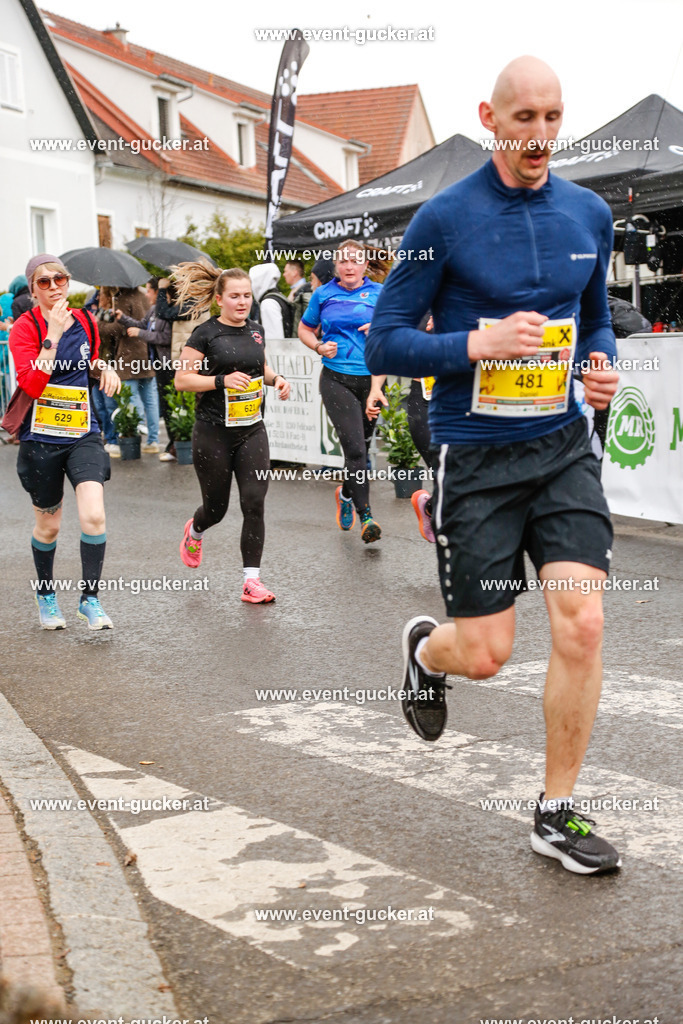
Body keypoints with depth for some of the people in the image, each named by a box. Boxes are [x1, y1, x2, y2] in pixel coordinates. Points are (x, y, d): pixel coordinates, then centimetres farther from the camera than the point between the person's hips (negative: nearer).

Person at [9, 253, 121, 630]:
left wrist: (102, 366, 4)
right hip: (41, 439, -3)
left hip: (83, 434, 3)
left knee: (93, 516, -16)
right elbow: (31, 384, -22)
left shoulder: (84, 322, 6)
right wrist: (53, 334, -24)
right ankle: (45, 593, 35)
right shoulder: (25, 327, -9)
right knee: (48, 525, 10)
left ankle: (90, 598, -2)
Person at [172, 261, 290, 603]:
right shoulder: (205, 334, -8)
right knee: (216, 507, 9)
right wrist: (223, 380, -21)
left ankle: (251, 581, -4)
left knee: (254, 502, -9)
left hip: (252, 431, 4)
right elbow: (182, 379, -9)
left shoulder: (256, 331, 8)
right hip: (213, 434, -4)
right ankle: (194, 531, 46)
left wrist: (276, 378, 5)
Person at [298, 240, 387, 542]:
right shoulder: (323, 295, 6)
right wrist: (319, 346, -3)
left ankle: (346, 493, 41)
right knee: (354, 448, -14)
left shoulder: (379, 293, 5)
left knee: (361, 449, 12)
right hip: (336, 379, -2)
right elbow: (304, 329, 17)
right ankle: (366, 517, -13)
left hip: (370, 378, 2)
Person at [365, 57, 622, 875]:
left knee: (582, 623, -8)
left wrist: (602, 365, -1)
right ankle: (424, 648, 39)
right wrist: (480, 342, -20)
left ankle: (556, 814, 9)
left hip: (562, 446, 4)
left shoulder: (590, 214, 6)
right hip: (474, 457, -3)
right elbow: (384, 344, -7)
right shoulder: (446, 218, -8)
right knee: (485, 654, -1)